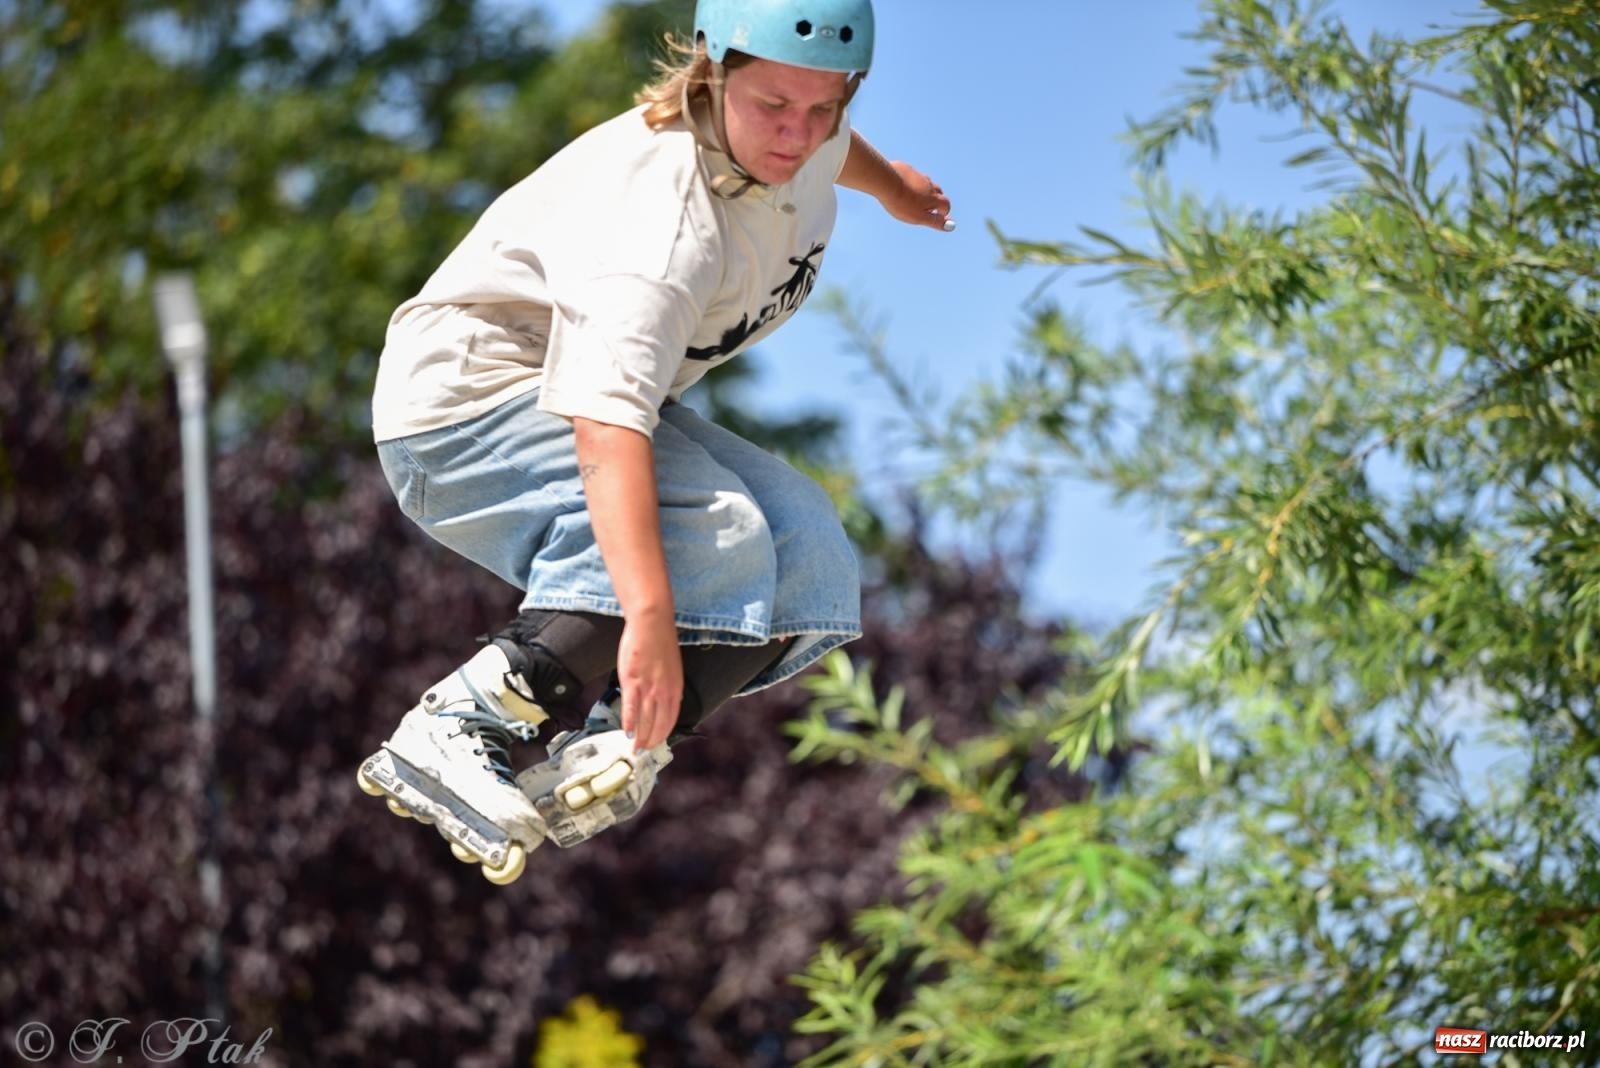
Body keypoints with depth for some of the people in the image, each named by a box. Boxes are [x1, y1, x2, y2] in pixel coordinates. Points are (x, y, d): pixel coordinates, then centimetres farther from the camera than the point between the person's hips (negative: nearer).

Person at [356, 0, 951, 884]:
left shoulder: (801, 143, -7)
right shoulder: (665, 214, -33)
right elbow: (609, 418, -45)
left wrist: (892, 187, 45)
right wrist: (649, 613, -55)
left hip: (599, 389, 9)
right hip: (467, 401, -9)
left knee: (808, 557, -7)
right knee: (713, 539, -31)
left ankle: (607, 761, -11)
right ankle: (449, 732, -30)